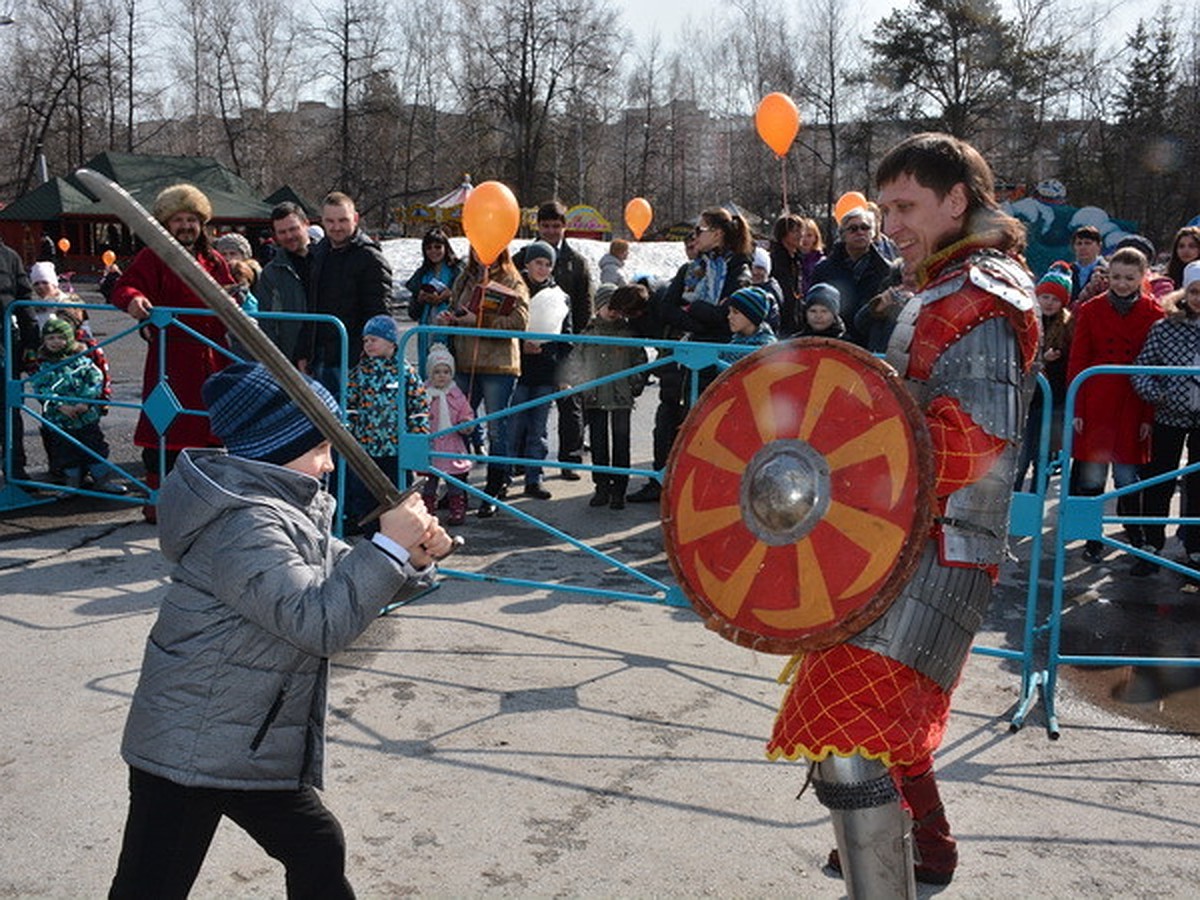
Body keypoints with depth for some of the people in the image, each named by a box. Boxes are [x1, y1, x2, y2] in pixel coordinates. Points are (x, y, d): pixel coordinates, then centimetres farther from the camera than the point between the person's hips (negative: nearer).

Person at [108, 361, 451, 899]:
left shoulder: (286, 510, 8)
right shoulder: (244, 527, -23)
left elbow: (347, 580, 12)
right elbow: (320, 621, -29)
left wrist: (415, 560, -6)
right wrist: (390, 545, -25)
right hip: (189, 750, -10)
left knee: (318, 852, 20)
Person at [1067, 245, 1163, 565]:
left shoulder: (1153, 314, 2)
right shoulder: (1091, 310, 4)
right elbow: (1077, 362, 4)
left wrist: (1149, 416, -3)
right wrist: (1076, 410, -2)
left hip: (1133, 408, 0)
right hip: (1095, 406, 0)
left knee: (1128, 477, 4)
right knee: (1091, 476, 1)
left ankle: (1135, 534, 26)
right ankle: (1092, 539, 15)